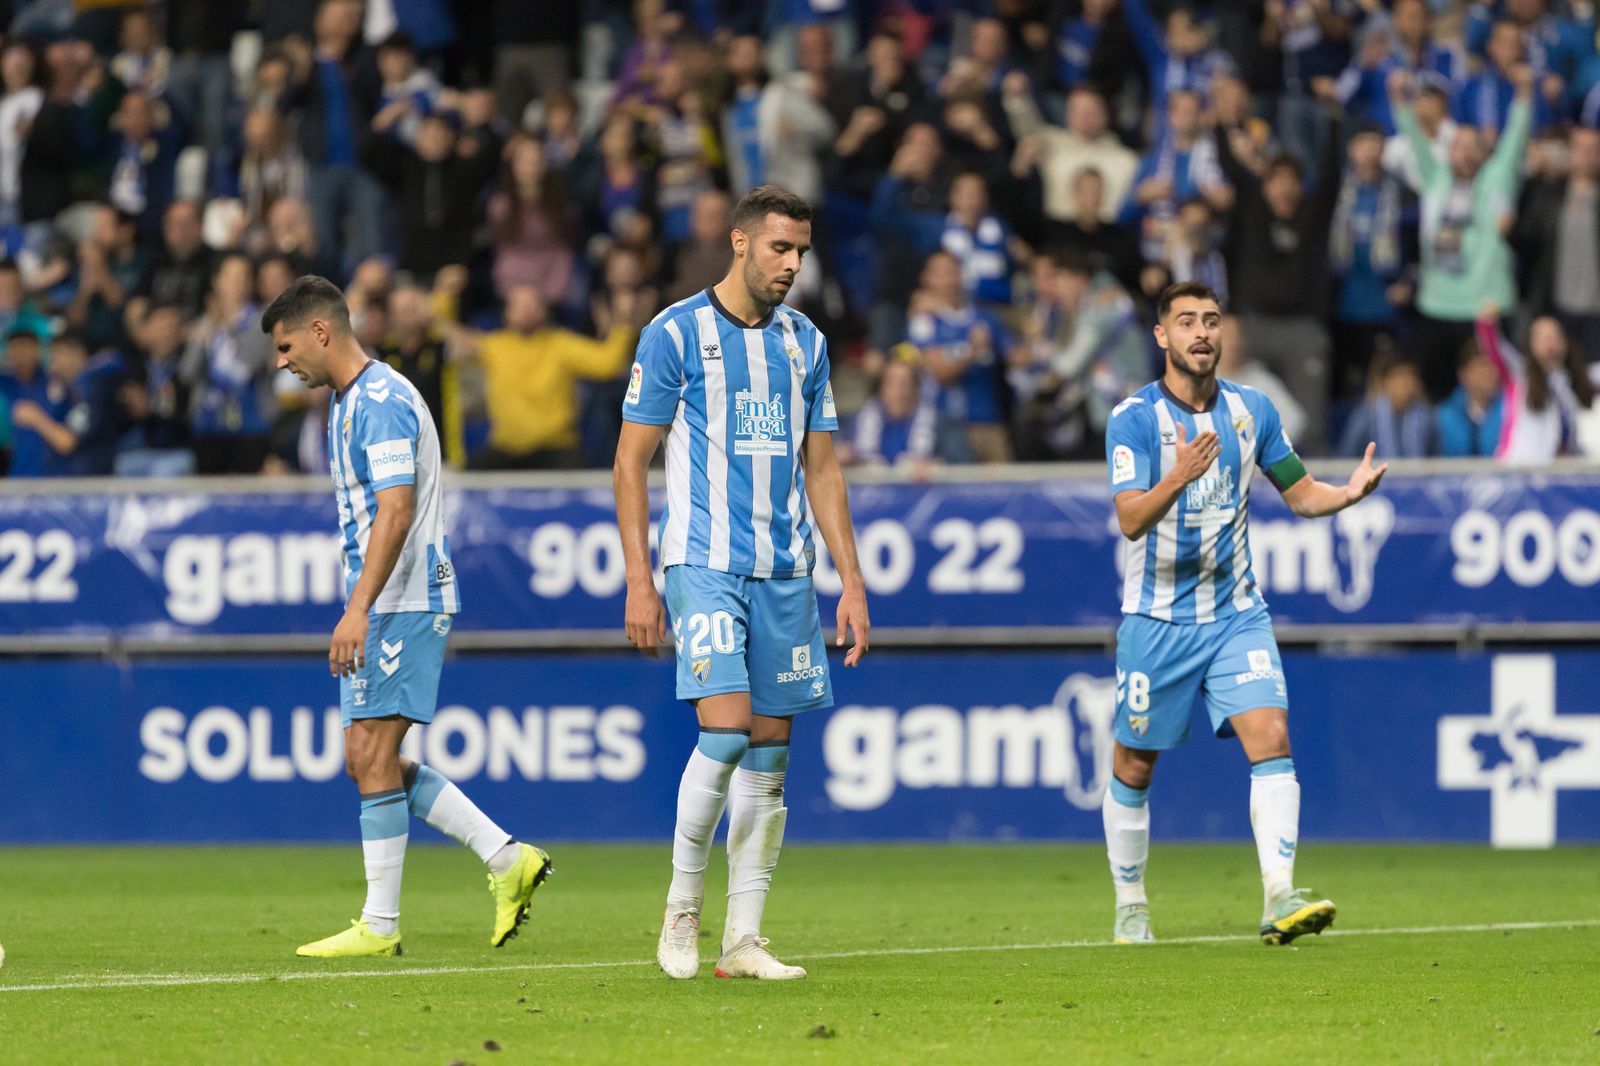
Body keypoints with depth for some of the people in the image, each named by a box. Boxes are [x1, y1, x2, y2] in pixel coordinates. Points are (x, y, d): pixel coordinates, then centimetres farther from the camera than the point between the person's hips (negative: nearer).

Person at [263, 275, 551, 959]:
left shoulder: (382, 401, -15)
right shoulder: (348, 403, 18)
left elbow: (396, 512, -23)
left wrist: (358, 608, -27)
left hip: (401, 602, -10)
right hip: (381, 605, 10)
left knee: (373, 755, -8)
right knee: (369, 760, 9)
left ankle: (379, 925, -5)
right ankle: (507, 859, 10)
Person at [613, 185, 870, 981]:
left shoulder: (804, 342, 12)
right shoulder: (676, 334, -3)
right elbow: (631, 462, -2)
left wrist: (851, 578, 10)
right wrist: (639, 580, -8)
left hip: (784, 572, 5)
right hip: (705, 563, -5)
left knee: (769, 753, 3)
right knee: (725, 730, -17)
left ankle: (743, 938, 7)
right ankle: (682, 908, -1)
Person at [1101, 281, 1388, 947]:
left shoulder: (1252, 410, 2)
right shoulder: (1134, 418, -11)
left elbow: (1300, 493, 11)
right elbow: (1131, 520, -21)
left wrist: (1348, 492, -10)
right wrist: (1180, 476, -40)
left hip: (1236, 612, 2)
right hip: (1156, 618, -2)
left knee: (1270, 737, -17)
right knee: (1134, 766, 6)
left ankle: (1279, 899, -25)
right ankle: (1130, 905, 25)